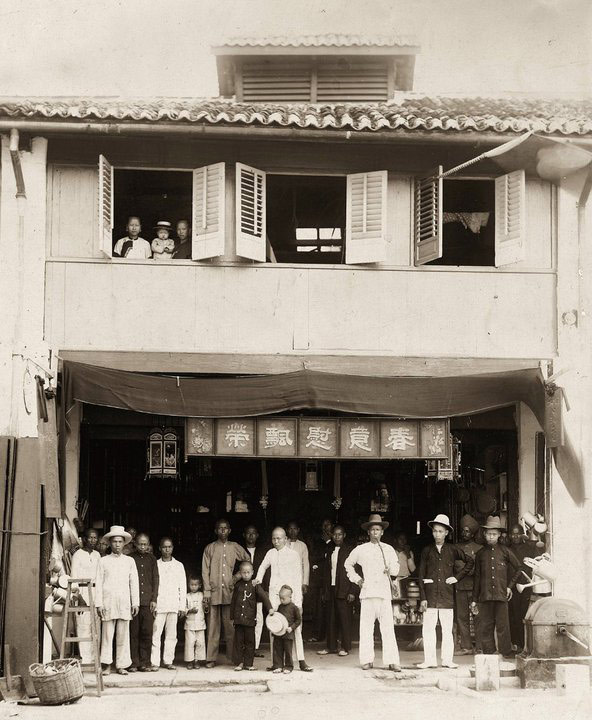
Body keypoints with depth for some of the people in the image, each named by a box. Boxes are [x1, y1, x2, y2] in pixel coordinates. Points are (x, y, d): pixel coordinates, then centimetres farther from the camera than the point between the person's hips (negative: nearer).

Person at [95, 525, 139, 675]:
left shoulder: (129, 561, 12)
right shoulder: (104, 561, 7)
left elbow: (134, 583, 12)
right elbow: (99, 583, 5)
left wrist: (135, 603, 6)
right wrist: (99, 603, -2)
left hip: (124, 603, 1)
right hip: (108, 603, -1)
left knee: (123, 635, 0)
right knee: (107, 634, -3)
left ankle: (121, 665, 5)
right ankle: (107, 665, 2)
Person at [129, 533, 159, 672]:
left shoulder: (151, 559, 14)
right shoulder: (130, 558, 6)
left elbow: (155, 579, 12)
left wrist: (154, 599, 4)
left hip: (148, 601, 2)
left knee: (147, 632, -2)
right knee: (133, 633, -2)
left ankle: (145, 662, 4)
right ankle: (134, 663, 2)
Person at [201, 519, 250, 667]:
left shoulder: (235, 547, 11)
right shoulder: (210, 548, 8)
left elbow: (248, 561, 22)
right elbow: (205, 571, 5)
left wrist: (239, 576, 8)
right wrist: (207, 592, -3)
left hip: (230, 592, 1)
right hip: (214, 592, 0)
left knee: (231, 626, -2)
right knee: (213, 626, -1)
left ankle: (233, 657, 2)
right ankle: (211, 658, 1)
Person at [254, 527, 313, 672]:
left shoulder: (293, 554, 1)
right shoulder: (271, 553, 10)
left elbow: (298, 579, -1)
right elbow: (263, 567, 32)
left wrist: (298, 602, -6)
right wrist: (258, 579, 13)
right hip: (274, 594, 3)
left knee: (296, 627, -7)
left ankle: (301, 661, -4)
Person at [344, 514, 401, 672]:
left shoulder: (389, 549, 14)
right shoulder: (360, 550, 12)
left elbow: (396, 570, 12)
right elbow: (348, 564, 25)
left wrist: (390, 570, -11)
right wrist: (356, 579, 14)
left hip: (384, 592, 0)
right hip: (367, 592, 0)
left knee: (388, 628, -6)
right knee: (366, 628, -2)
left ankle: (392, 661, -5)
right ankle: (367, 660, 5)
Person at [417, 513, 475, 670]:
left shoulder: (452, 550, 8)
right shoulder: (427, 551, 7)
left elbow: (470, 561, 17)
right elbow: (421, 575, 5)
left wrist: (458, 577, 7)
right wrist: (423, 598, -2)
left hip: (447, 595, 0)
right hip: (430, 594, 0)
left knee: (447, 629, 3)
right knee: (428, 628, -2)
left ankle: (447, 659, 10)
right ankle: (429, 660, 5)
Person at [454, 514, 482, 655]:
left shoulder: (478, 549, 9)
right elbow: (451, 566, 13)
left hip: (474, 586, -2)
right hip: (459, 587, 3)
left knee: (478, 617, -6)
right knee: (461, 617, 1)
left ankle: (480, 646, -3)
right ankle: (466, 646, 6)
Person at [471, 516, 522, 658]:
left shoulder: (505, 551, 7)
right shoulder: (480, 554, 11)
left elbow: (518, 569, 15)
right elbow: (477, 577, 14)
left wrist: (510, 586, 8)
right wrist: (474, 599, 12)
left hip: (501, 594, -2)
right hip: (485, 596, 2)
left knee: (503, 626, -3)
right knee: (485, 626, 0)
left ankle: (507, 653, 3)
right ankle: (488, 653, 7)